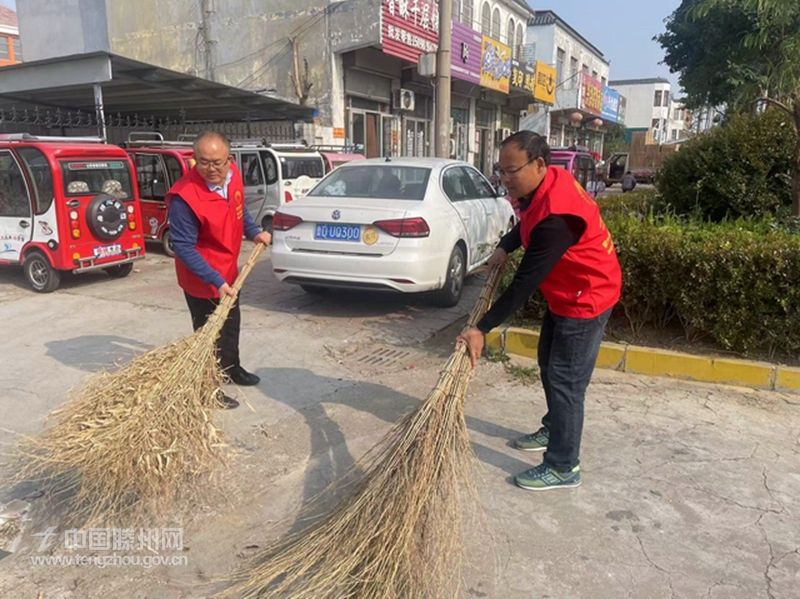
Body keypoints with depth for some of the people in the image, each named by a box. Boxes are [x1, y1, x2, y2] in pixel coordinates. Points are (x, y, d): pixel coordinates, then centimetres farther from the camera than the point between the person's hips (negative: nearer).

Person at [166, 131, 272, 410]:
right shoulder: (184, 197, -31)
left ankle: (232, 369, 49)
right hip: (202, 279, -8)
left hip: (229, 271, 8)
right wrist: (216, 281, -30)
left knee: (231, 324, 25)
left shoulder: (233, 174, -8)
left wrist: (254, 232, 1)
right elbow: (183, 247, -26)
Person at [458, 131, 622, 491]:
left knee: (566, 381, -4)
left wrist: (482, 329, -27)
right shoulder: (550, 182, -3)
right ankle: (553, 431, 40)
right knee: (549, 367, 20)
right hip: (564, 295, 10)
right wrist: (504, 247, 0)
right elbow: (527, 225, 19)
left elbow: (524, 283, -31)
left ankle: (564, 468, 9)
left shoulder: (556, 216, -33)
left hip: (585, 300, -10)